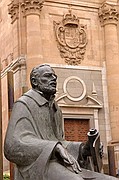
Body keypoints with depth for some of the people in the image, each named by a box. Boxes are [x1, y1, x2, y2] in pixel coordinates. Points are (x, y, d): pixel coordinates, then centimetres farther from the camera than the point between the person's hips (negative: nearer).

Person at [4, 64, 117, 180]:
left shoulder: (55, 109, 26)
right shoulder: (23, 104, 1)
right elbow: (14, 146, -14)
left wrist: (82, 149, 8)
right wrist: (56, 147, -24)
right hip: (37, 167, -7)